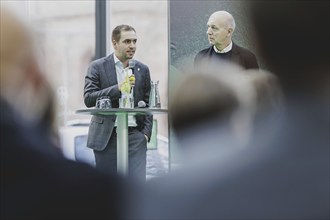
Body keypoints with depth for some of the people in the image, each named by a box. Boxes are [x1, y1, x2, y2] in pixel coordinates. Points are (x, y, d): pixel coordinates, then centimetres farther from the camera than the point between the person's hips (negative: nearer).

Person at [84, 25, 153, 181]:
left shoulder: (142, 70, 12)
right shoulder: (97, 67, 2)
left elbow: (147, 104, 14)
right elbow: (88, 99, -8)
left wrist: (146, 132, 1)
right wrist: (117, 89, -18)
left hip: (135, 135, 2)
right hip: (107, 137, -2)